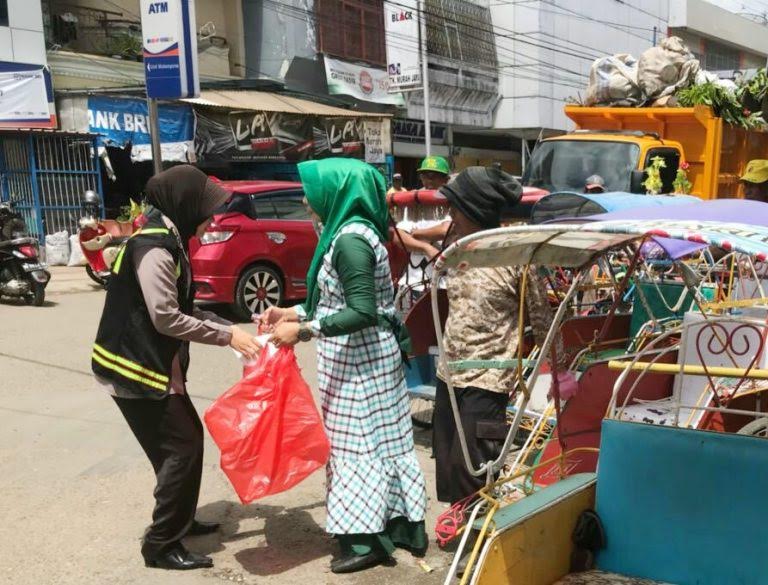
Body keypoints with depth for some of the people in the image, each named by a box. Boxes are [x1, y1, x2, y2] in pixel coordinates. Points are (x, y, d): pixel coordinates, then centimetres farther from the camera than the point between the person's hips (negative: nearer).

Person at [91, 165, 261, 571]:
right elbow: (166, 318, -25)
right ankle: (160, 544, 6)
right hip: (135, 368, -10)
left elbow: (186, 308, 14)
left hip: (156, 365, 10)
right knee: (180, 448, -5)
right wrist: (227, 336, -19)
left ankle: (180, 521, 32)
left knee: (189, 438, 17)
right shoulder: (153, 247, -20)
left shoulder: (169, 240, 12)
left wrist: (233, 328, 4)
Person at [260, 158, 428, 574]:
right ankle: (400, 525, 27)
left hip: (358, 360, -10)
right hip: (363, 357, 10)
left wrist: (303, 330, -25)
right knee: (377, 440, 16)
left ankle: (368, 538, 11)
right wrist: (290, 313, 11)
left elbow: (362, 313, -26)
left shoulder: (351, 240, -21)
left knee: (357, 443, 0)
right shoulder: (348, 232, 10)